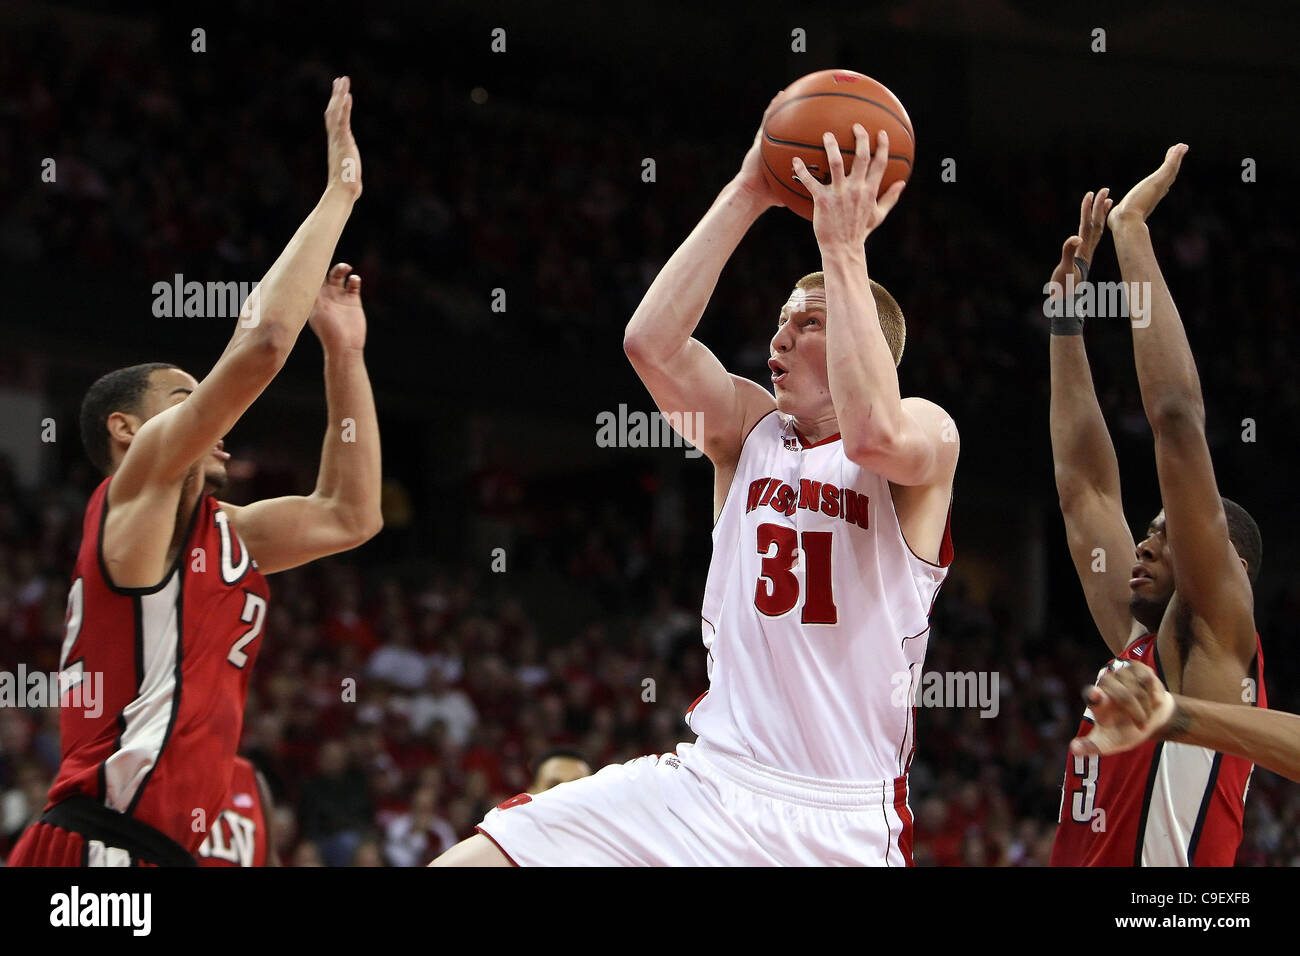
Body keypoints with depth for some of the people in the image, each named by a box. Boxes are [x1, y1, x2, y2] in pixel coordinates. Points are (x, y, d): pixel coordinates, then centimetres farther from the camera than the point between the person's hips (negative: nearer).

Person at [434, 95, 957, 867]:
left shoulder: (928, 435, 1)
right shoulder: (749, 427, 13)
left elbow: (873, 434, -24)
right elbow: (651, 343, -5)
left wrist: (845, 250, -18)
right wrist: (745, 198, -6)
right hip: (709, 781, 4)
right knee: (466, 862, -10)